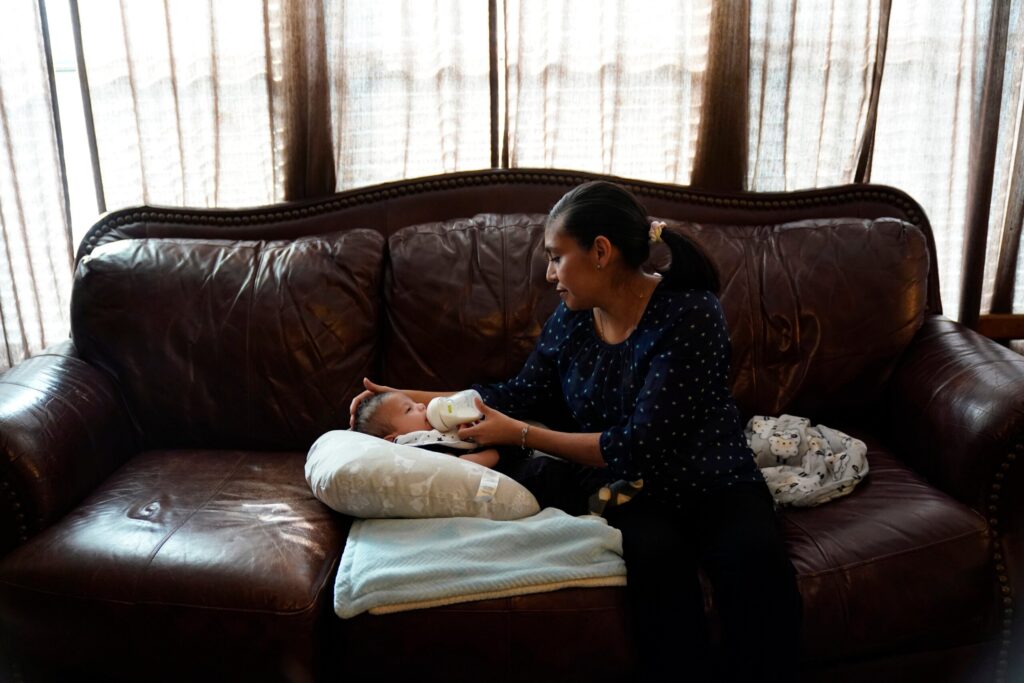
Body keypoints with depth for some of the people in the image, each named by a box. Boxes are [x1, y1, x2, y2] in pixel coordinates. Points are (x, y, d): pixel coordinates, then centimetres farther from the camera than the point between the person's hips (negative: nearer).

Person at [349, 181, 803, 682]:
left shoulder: (688, 312, -19)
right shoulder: (571, 318, -1)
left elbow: (640, 446, -22)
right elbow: (520, 395, 10)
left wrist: (522, 435, -18)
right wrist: (409, 400, 6)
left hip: (711, 484, -2)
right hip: (630, 493, 3)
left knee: (757, 563, -31)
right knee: (655, 554, -31)